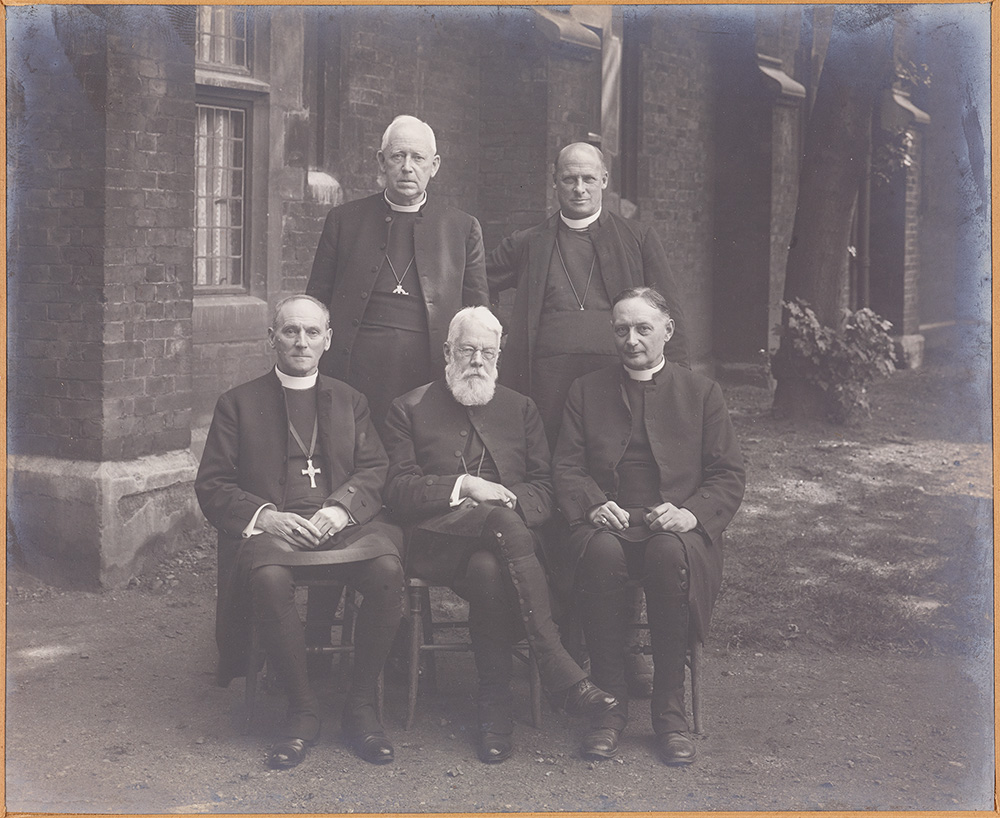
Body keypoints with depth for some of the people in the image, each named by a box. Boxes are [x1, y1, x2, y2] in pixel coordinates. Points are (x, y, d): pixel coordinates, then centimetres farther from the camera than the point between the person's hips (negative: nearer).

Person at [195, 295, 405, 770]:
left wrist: (341, 508, -10)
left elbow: (375, 471, 11)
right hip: (272, 527, -2)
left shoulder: (350, 401, 24)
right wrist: (264, 516, -11)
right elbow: (212, 485, 8)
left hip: (344, 523, 2)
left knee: (387, 570, -31)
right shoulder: (238, 404, 17)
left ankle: (361, 706, -16)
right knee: (268, 577, -37)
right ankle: (302, 709, -20)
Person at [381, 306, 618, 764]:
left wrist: (507, 501, -11)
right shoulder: (411, 409, 15)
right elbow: (398, 490, 2)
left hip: (505, 532, 2)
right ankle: (558, 672, -41)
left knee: (488, 570, -36)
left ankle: (494, 709, -31)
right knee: (503, 524, -36)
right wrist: (464, 486, -11)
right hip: (436, 542, -2)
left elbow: (543, 490, 12)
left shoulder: (521, 409, 22)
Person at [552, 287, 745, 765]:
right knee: (601, 552, -36)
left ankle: (670, 709, -22)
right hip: (607, 525, 1)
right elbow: (566, 467, 8)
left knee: (671, 553, -37)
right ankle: (609, 703, -22)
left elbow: (729, 475, 8)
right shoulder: (586, 391, 17)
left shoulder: (701, 393, 15)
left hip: (675, 531, 0)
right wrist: (593, 505, -14)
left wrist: (693, 512, -13)